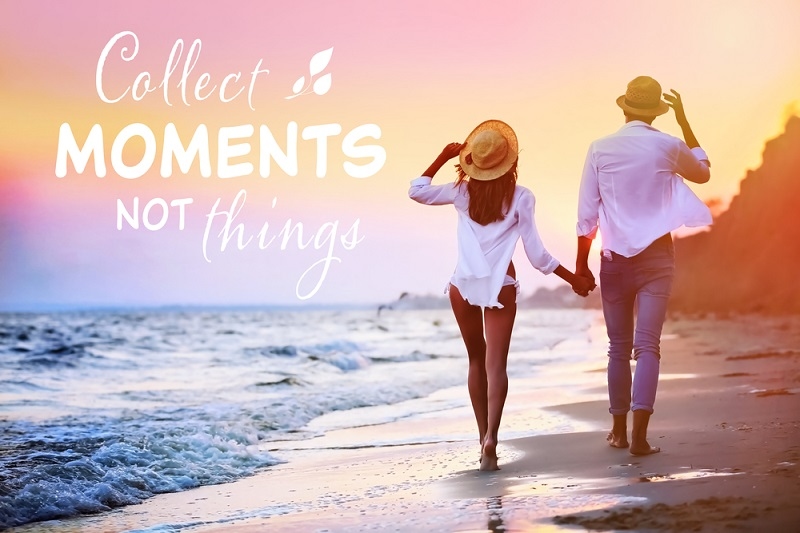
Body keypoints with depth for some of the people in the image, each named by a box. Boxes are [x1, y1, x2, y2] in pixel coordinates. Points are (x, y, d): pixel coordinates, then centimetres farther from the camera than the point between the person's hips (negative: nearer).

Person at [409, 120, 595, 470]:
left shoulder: (462, 192, 0)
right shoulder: (520, 198, -5)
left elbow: (417, 192, 12)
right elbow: (536, 253, -5)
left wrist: (443, 158, 15)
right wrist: (574, 279, 5)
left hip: (463, 285, 2)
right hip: (500, 287, -2)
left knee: (476, 359, 17)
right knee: (495, 364, -6)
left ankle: (484, 435, 18)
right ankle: (491, 436, -25)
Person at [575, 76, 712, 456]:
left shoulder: (600, 149, -3)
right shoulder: (668, 147, -3)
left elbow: (586, 215, -2)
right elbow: (703, 172, 19)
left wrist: (581, 264, 6)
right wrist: (684, 121, 20)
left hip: (615, 257, 1)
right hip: (656, 256, -1)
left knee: (619, 347, 11)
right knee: (648, 345, -4)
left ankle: (619, 430, 18)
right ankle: (639, 434, -15)